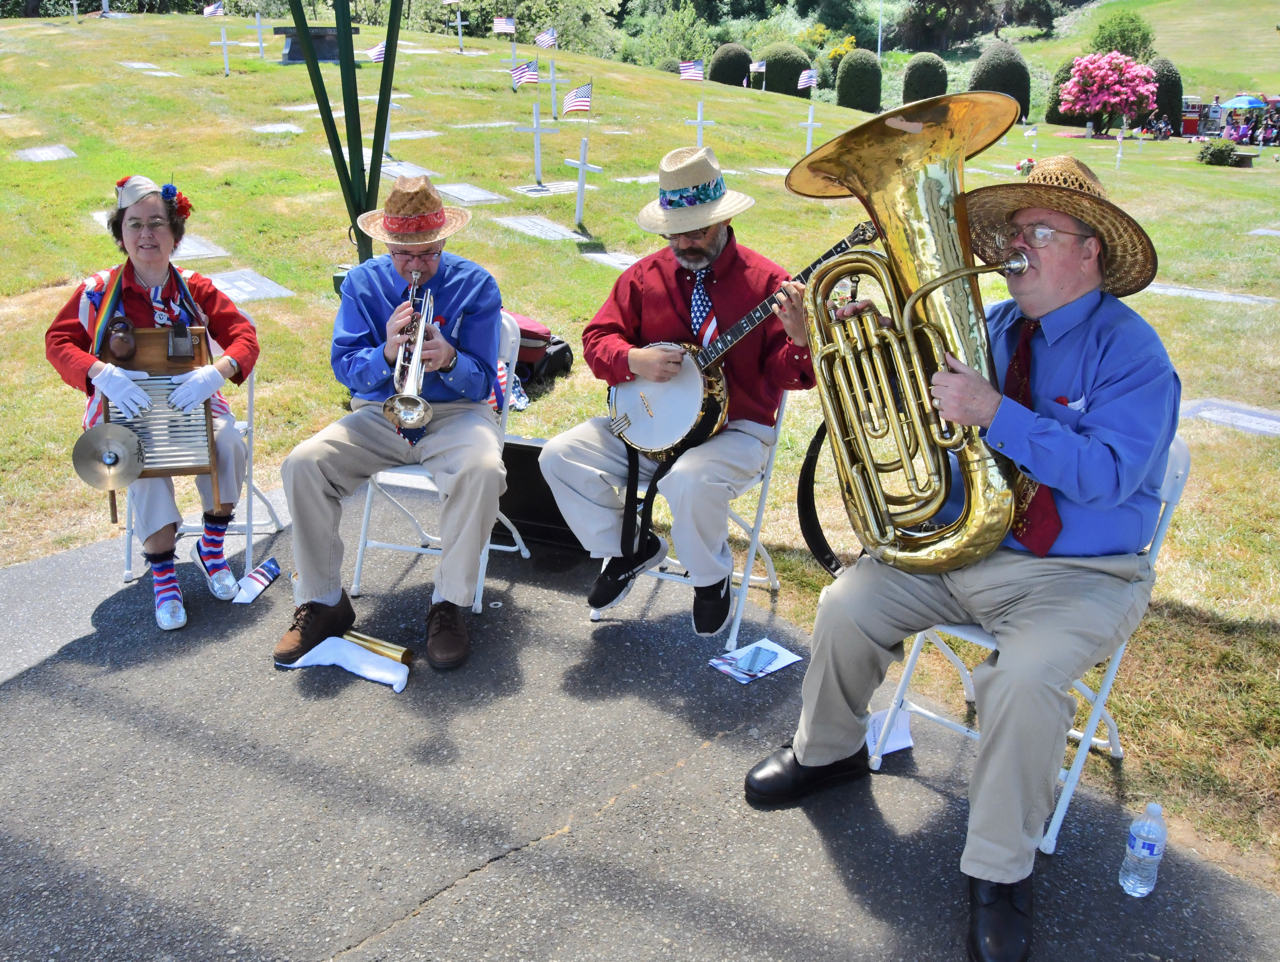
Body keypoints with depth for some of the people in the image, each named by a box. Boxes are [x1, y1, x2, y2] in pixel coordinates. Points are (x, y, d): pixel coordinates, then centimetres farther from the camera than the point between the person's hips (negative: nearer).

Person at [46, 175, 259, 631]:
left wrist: (217, 372, -27)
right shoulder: (99, 291, -2)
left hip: (190, 401, 2)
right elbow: (59, 340, -5)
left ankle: (211, 546, -4)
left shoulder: (196, 289, 1)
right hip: (125, 409, -2)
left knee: (229, 443, -28)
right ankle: (162, 573, -15)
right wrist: (102, 374, -26)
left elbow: (243, 336, -5)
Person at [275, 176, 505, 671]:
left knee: (483, 470, -36)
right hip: (379, 412, 3)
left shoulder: (475, 284, -3)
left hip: (455, 412, -2)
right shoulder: (363, 283, 4)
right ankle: (322, 603, -6)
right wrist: (387, 353, -24)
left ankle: (448, 606, -18)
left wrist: (449, 360, -29)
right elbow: (344, 366, -3)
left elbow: (481, 382, -6)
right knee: (302, 465, -22)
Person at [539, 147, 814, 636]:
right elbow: (597, 337, 6)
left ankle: (711, 577, -1)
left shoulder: (765, 280, -8)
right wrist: (633, 360, -16)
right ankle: (625, 548, 13)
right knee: (560, 456, -11)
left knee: (690, 481, -37)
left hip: (735, 431, -4)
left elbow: (786, 377, -12)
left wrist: (798, 340, -35)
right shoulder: (645, 275, 5)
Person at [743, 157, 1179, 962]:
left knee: (1026, 677, -31)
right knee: (848, 606, -7)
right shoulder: (988, 328, 6)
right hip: (962, 543, 6)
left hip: (1080, 574, -5)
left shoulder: (1131, 350, -11)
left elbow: (1108, 473, -25)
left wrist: (994, 412, -33)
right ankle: (828, 751, 21)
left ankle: (1002, 874, -8)